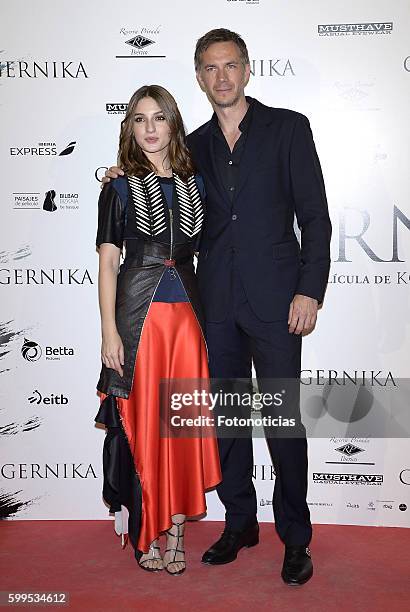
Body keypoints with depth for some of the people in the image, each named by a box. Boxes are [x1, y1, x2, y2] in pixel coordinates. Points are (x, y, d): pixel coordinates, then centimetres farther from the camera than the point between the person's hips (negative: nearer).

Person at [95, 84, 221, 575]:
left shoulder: (196, 185, 11)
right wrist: (109, 331, -10)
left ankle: (176, 529, 18)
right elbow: (108, 262, -2)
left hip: (186, 312, 3)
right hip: (138, 312, -3)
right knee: (141, 422, 2)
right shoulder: (120, 189, 2)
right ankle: (145, 532, 17)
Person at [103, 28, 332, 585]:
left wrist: (310, 290, -10)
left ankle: (295, 537, 17)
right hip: (217, 303, 4)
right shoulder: (195, 145, 14)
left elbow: (314, 215, -2)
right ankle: (240, 522, 28)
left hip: (274, 299, -4)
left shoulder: (288, 127, 3)